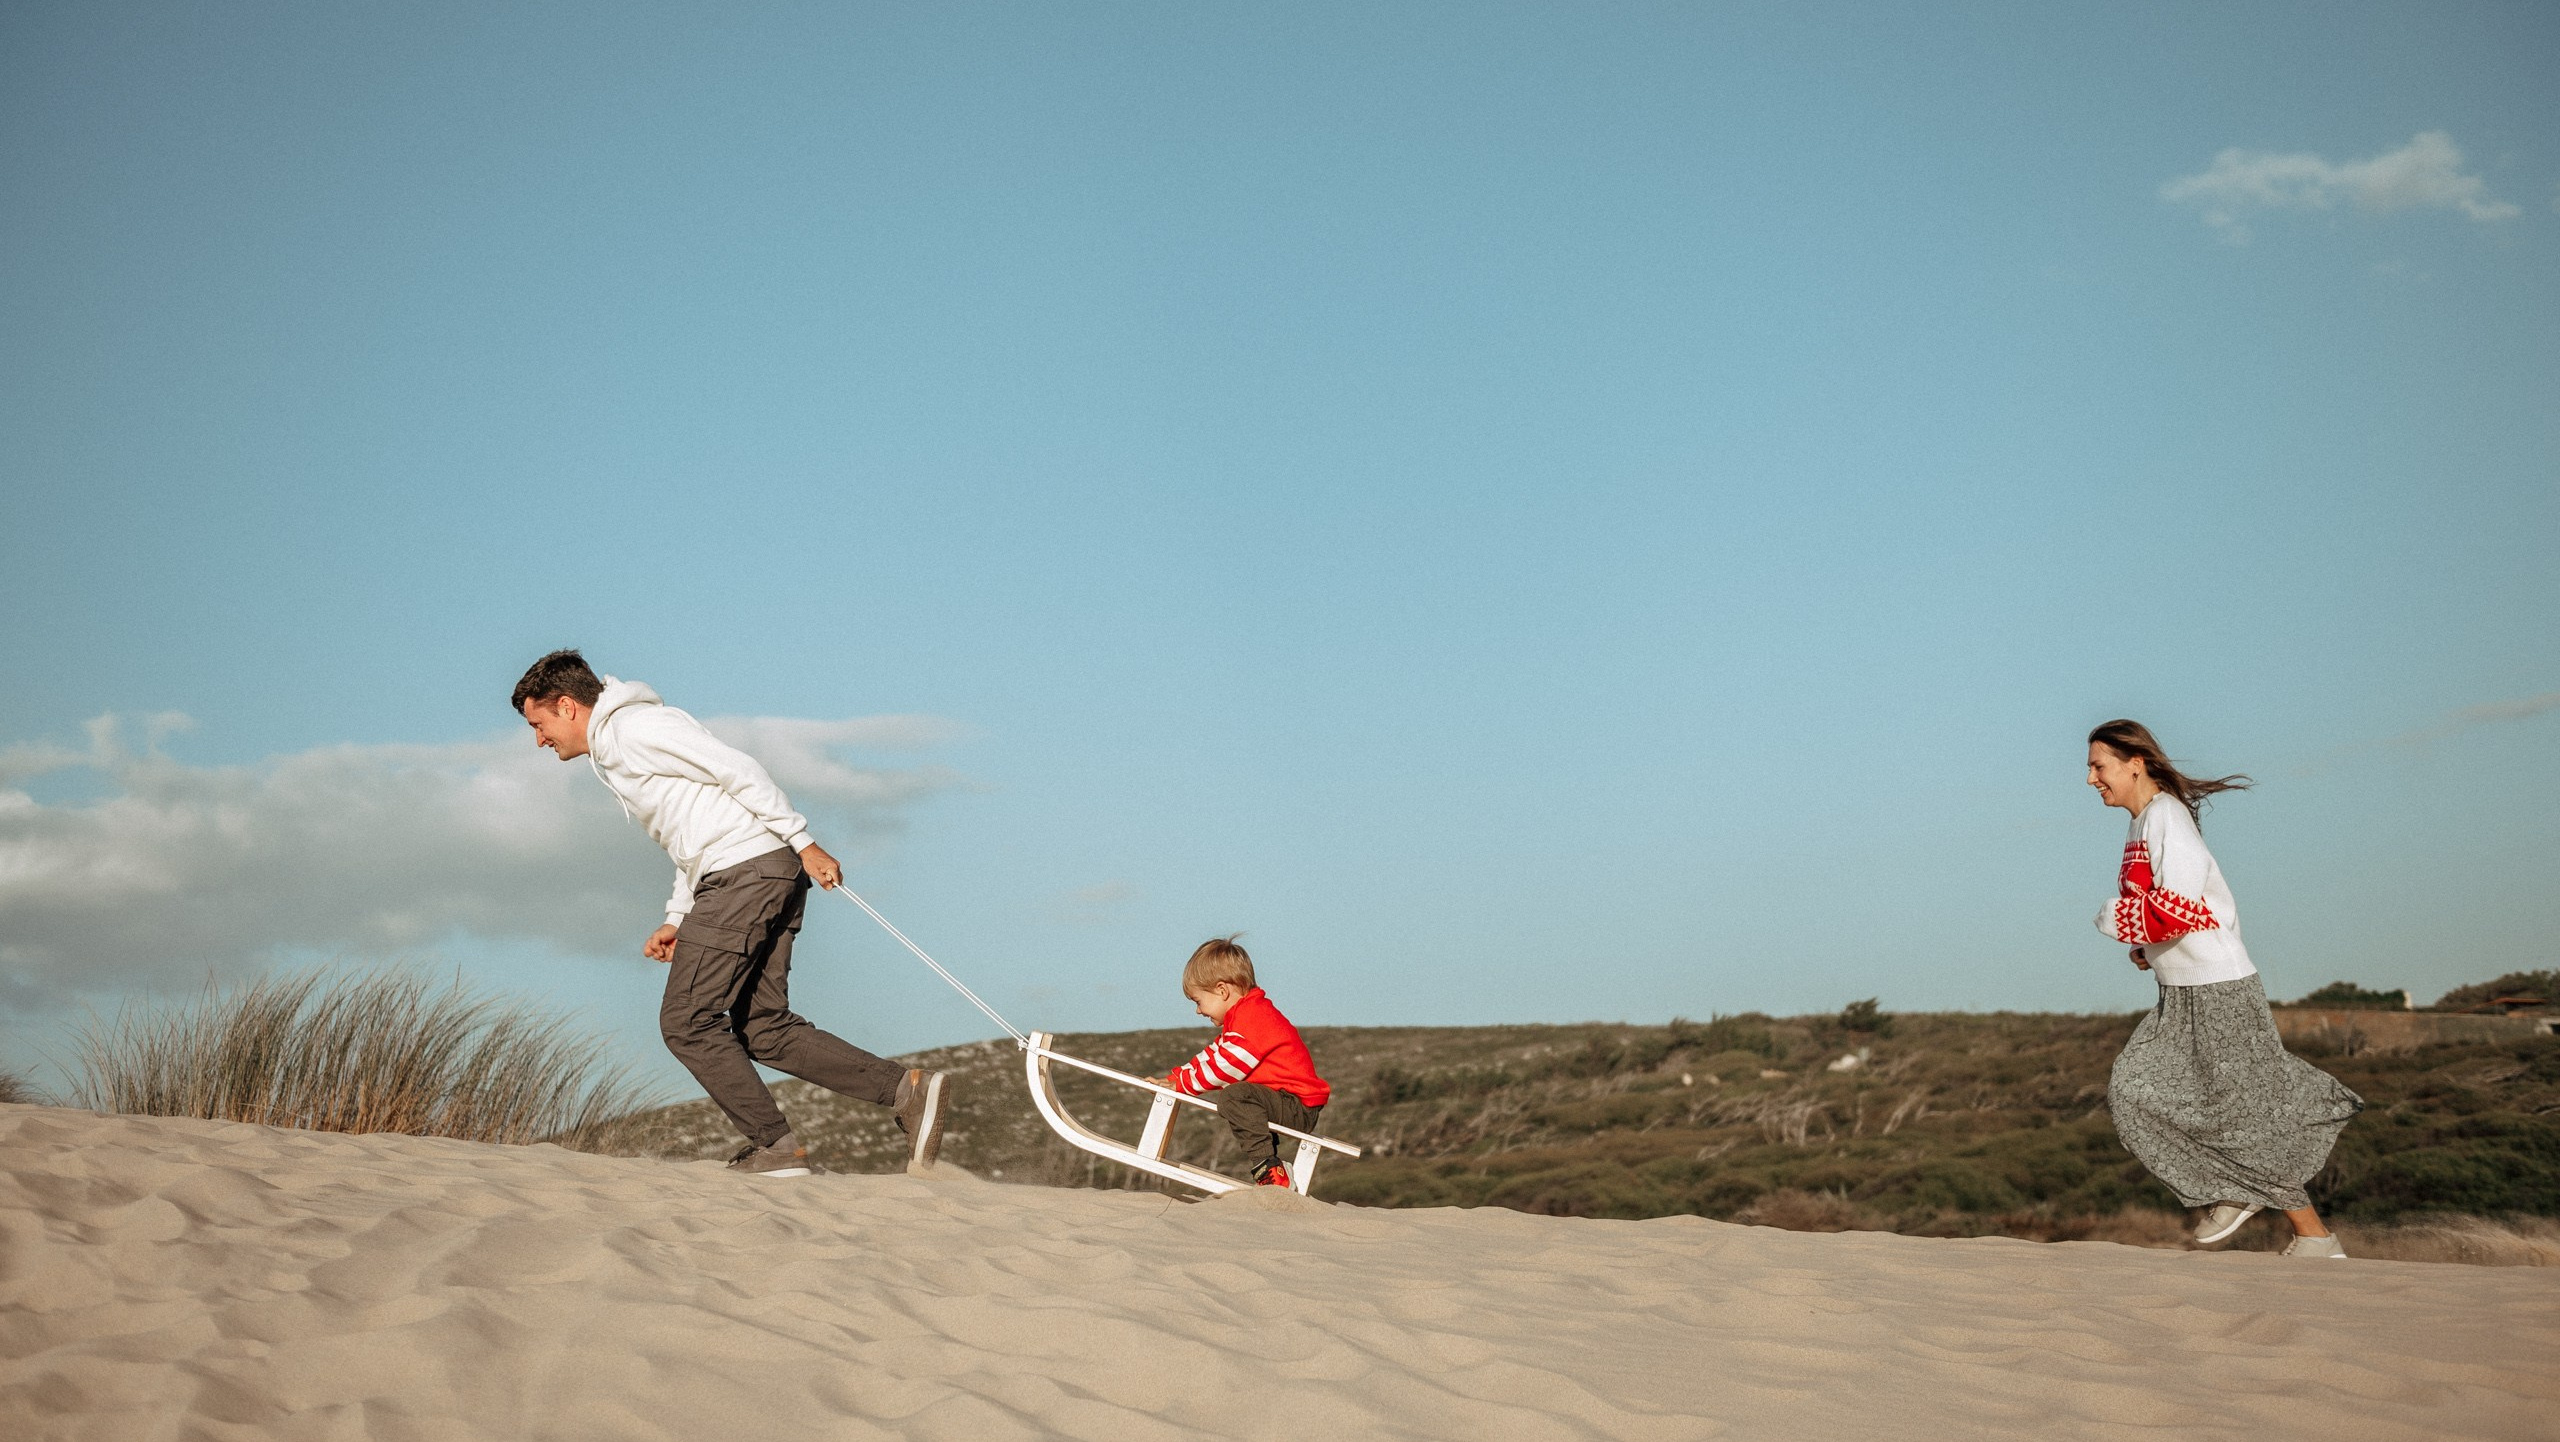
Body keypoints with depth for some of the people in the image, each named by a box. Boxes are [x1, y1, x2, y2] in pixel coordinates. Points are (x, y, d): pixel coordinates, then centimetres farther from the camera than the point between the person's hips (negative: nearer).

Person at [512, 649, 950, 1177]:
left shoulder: (635, 726, -6)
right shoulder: (610, 756, 26)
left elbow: (737, 768, -13)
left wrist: (803, 842, -16)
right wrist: (676, 920, 18)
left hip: (747, 871, -10)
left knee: (685, 1021, -4)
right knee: (764, 1029, 8)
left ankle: (775, 1146, -3)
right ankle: (908, 1089, 1)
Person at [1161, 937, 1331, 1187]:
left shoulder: (1252, 1016, -17)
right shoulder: (1243, 1017, 19)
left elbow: (1227, 1066, -20)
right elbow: (1213, 1054, 25)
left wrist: (1183, 1083, -8)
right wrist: (1174, 1078, 16)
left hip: (1299, 1108, -12)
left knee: (1235, 1096, -33)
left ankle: (1268, 1169, -37)